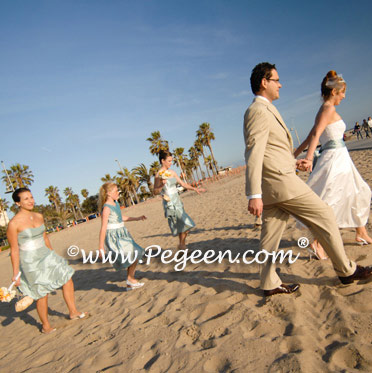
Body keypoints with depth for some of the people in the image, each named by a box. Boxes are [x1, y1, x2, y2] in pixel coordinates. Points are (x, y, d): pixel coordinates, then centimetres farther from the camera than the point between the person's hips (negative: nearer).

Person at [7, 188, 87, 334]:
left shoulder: (39, 217, 4)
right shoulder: (14, 223, -15)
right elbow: (14, 250, -13)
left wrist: (53, 256, 22)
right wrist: (15, 274, -10)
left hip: (47, 256, 7)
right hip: (31, 262, -6)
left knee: (67, 279, 6)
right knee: (42, 294, 3)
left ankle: (73, 312, 23)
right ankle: (45, 326, 25)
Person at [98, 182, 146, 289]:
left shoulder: (116, 203, 7)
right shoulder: (106, 208, -19)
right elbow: (103, 228, -19)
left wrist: (137, 218, 22)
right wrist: (101, 247, -18)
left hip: (121, 234, 9)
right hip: (114, 237, -9)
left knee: (134, 256, 13)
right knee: (134, 255, -5)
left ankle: (129, 284, 26)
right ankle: (130, 279, 16)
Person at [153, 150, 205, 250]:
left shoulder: (172, 172, 10)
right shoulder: (159, 174, -10)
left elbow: (182, 183, 17)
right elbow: (155, 192, -9)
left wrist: (194, 189, 12)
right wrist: (162, 185, -26)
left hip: (177, 201, 7)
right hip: (169, 203, -7)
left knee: (181, 225, 11)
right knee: (186, 223, -9)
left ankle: (182, 245, 24)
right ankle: (182, 245, 7)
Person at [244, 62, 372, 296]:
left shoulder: (264, 110, 20)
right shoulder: (259, 111, -13)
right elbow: (254, 155, -22)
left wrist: (294, 162, 17)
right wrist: (254, 195, -26)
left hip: (271, 187, 10)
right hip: (281, 182, -10)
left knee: (271, 234, 11)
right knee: (324, 216, 4)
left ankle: (270, 284, 19)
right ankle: (346, 270, 18)